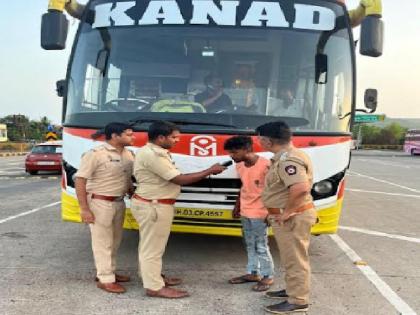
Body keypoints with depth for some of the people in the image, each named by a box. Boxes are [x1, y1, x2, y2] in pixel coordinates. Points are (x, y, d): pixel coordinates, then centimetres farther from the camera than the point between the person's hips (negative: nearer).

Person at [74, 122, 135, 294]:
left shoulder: (128, 154, 7)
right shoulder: (96, 154, -15)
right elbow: (80, 180, -15)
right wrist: (84, 209, -18)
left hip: (119, 203, 8)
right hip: (100, 203, -7)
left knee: (114, 241, 16)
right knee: (102, 241, 0)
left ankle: (109, 272, 31)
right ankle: (105, 279, 9)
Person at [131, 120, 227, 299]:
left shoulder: (154, 152, 12)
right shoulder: (153, 155, -23)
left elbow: (173, 178, 11)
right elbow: (179, 180, -23)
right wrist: (210, 171, -15)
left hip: (152, 204, 11)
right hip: (153, 206, -11)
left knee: (150, 244, 21)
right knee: (153, 246, -1)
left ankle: (152, 276, 34)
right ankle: (154, 287, 9)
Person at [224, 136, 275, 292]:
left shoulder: (265, 165, -19)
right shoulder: (240, 165, 5)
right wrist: (237, 206, 18)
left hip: (260, 213, -8)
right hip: (245, 211, 8)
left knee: (261, 246, 0)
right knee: (250, 245, 16)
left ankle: (268, 276, 13)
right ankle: (253, 273, 28)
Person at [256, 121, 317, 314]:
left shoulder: (288, 160, -24)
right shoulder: (286, 156, 10)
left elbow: (300, 188, -38)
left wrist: (287, 212, -27)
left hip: (292, 217, -11)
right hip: (291, 216, 11)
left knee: (295, 259, 0)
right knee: (291, 257, 22)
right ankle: (293, 289, 36)